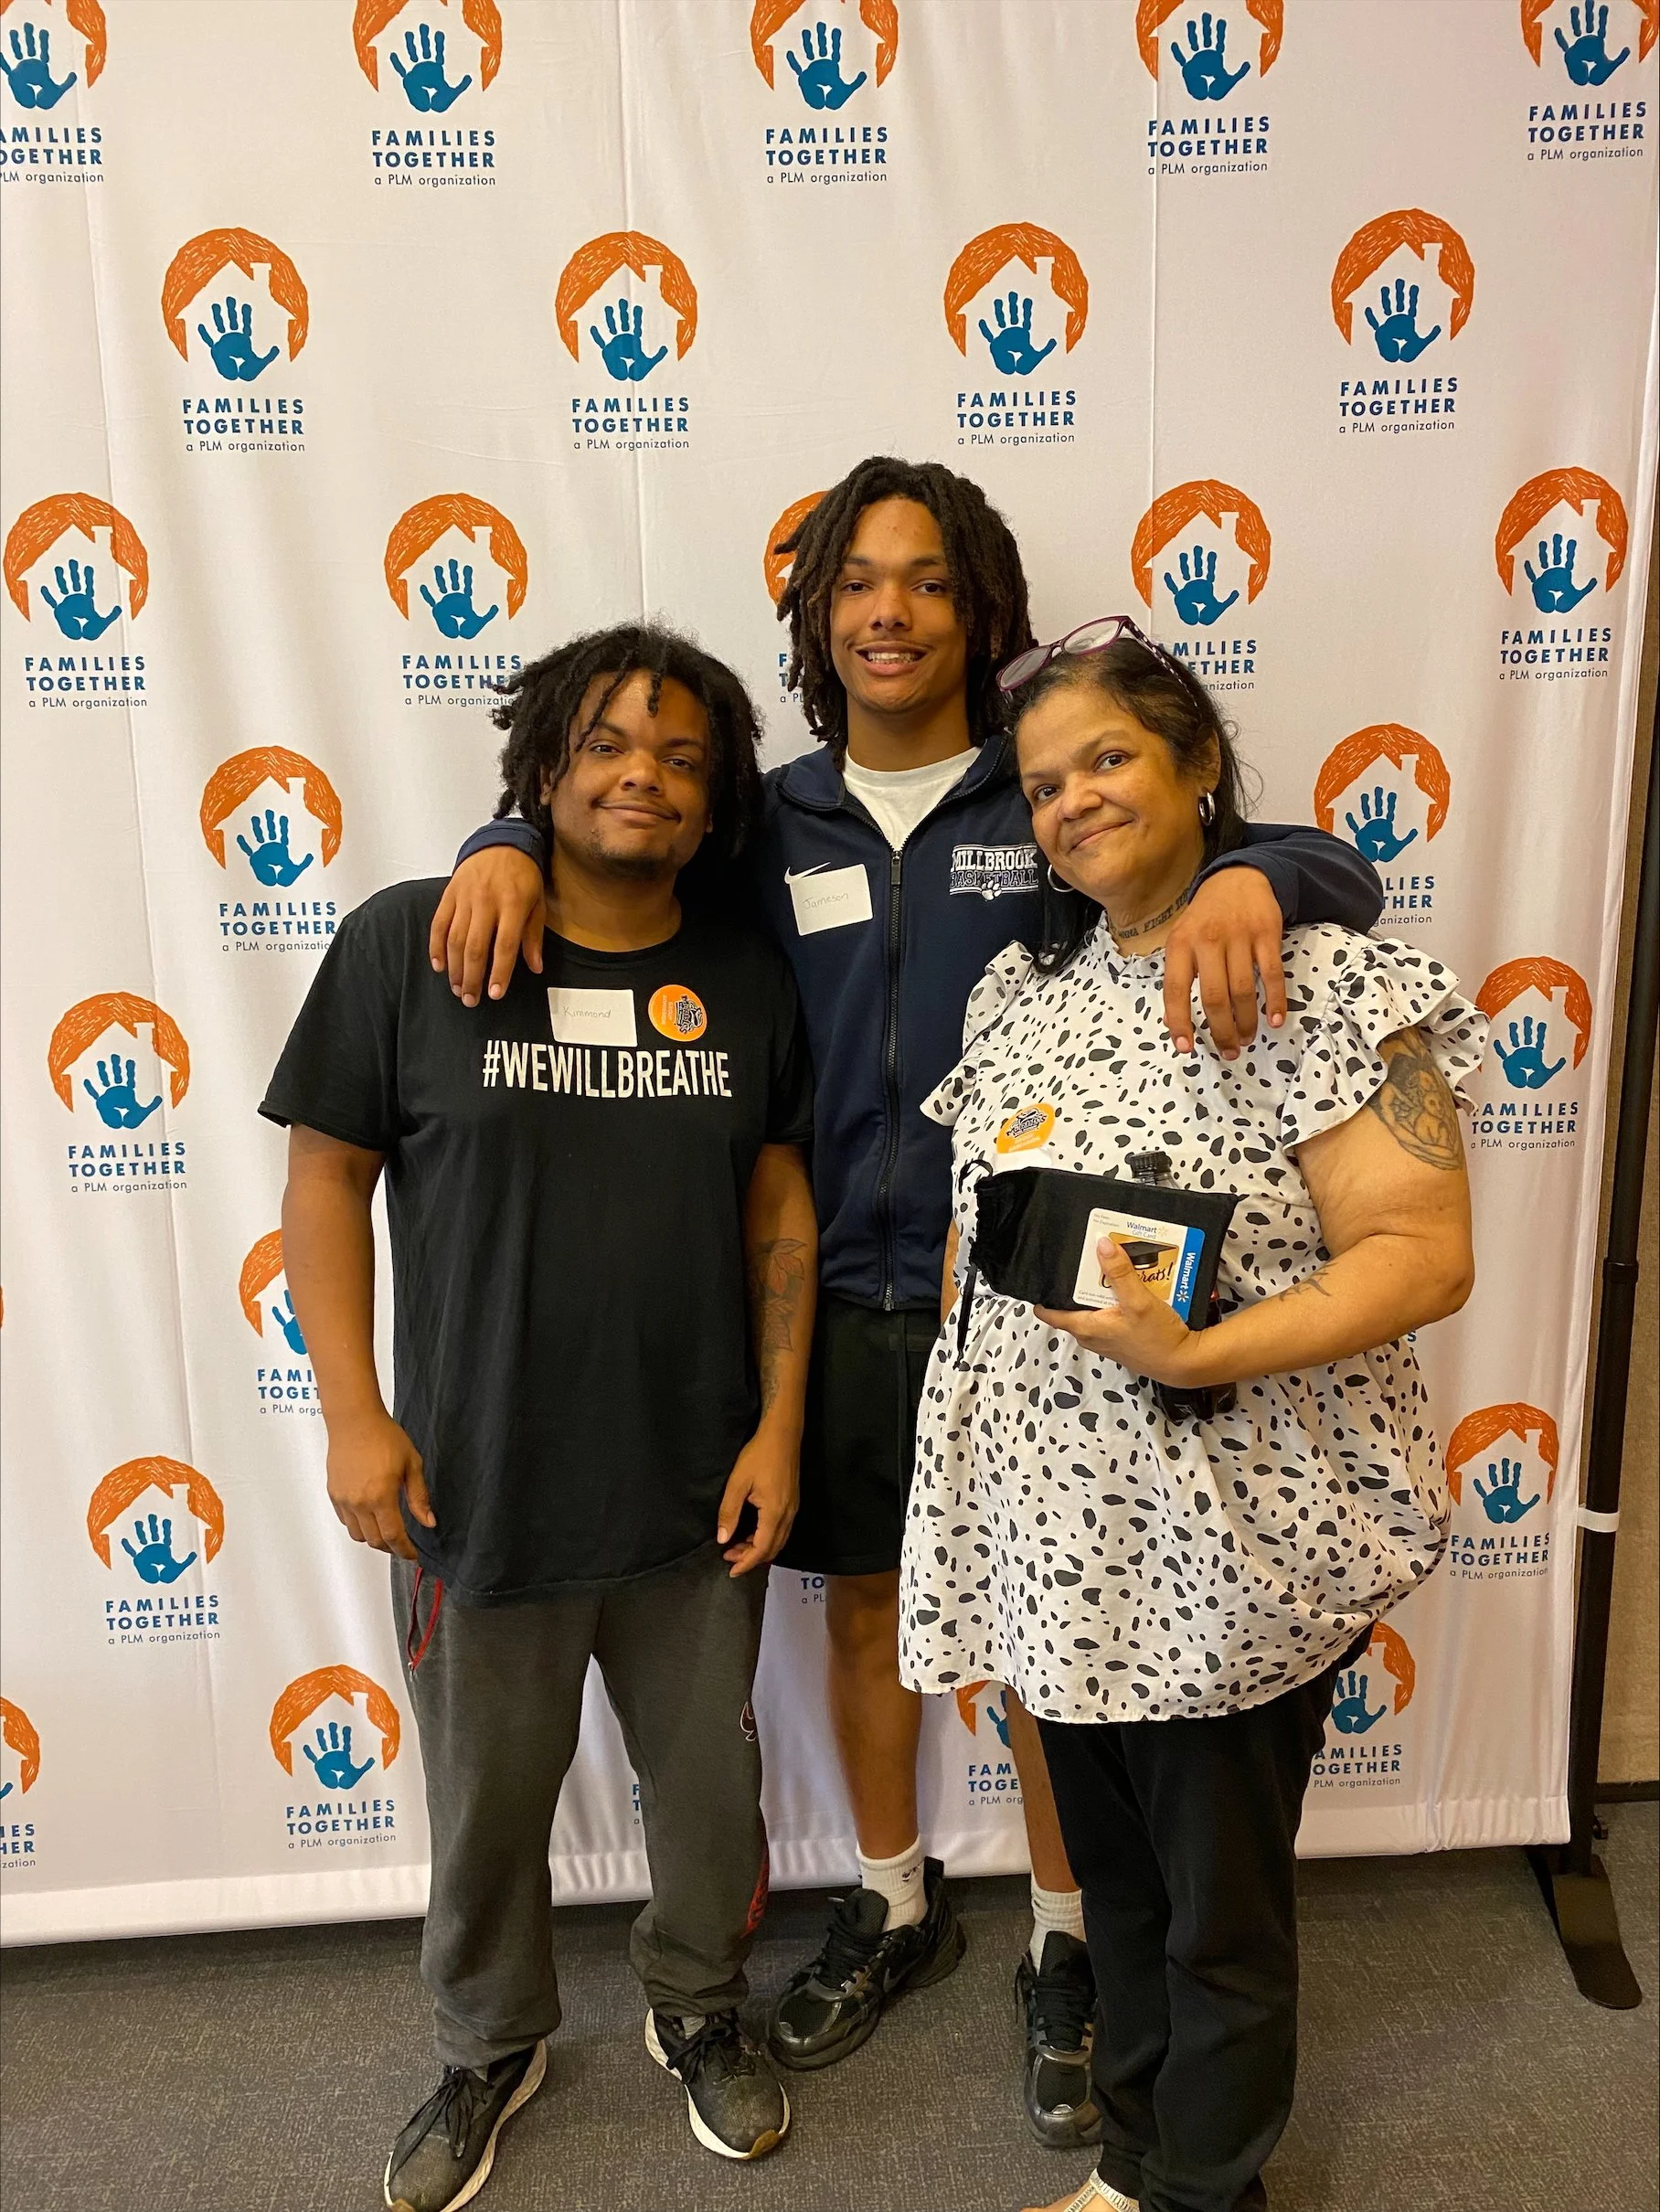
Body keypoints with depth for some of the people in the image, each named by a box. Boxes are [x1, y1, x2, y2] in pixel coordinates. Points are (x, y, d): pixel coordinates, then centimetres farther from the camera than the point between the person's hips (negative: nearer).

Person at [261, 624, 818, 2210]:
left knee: (709, 1784, 20)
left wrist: (780, 1424, -1)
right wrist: (353, 1413, -9)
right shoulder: (408, 944, -10)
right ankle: (490, 2048, 48)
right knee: (485, 1805, 19)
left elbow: (779, 1205, 2)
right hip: (476, 1486, -1)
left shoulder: (747, 979, -2)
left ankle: (698, 2008, 50)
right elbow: (325, 1173, -6)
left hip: (695, 1489, 2)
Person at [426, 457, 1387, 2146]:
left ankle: (1064, 1949, 38)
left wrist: (1249, 876, -32)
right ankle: (895, 1908, 44)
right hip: (842, 1294, 3)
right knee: (864, 1599, 18)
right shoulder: (775, 823, 2)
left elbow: (1342, 879, -9)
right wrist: (509, 847, -8)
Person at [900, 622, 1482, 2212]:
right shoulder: (1018, 992, 7)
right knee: (1111, 1874, 24)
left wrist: (1195, 1358, -30)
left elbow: (1424, 1252, -19)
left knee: (1219, 1910, 15)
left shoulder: (1317, 983, -14)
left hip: (1223, 1549, -6)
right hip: (1058, 1534, 6)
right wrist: (963, 1450, 11)